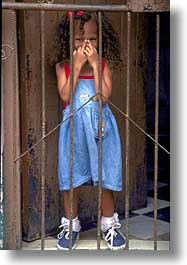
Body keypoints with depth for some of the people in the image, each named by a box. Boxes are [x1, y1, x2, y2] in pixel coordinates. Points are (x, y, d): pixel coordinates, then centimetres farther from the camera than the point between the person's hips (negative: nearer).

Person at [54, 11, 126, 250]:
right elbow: (65, 96, -15)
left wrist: (94, 65, -17)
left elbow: (103, 97, -15)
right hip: (74, 129, 0)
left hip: (100, 127, 0)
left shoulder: (104, 64, -2)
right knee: (71, 179, 8)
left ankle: (109, 223, 25)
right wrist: (77, 65, -17)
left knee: (105, 178, 7)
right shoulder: (63, 66, -2)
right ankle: (71, 224, 25)